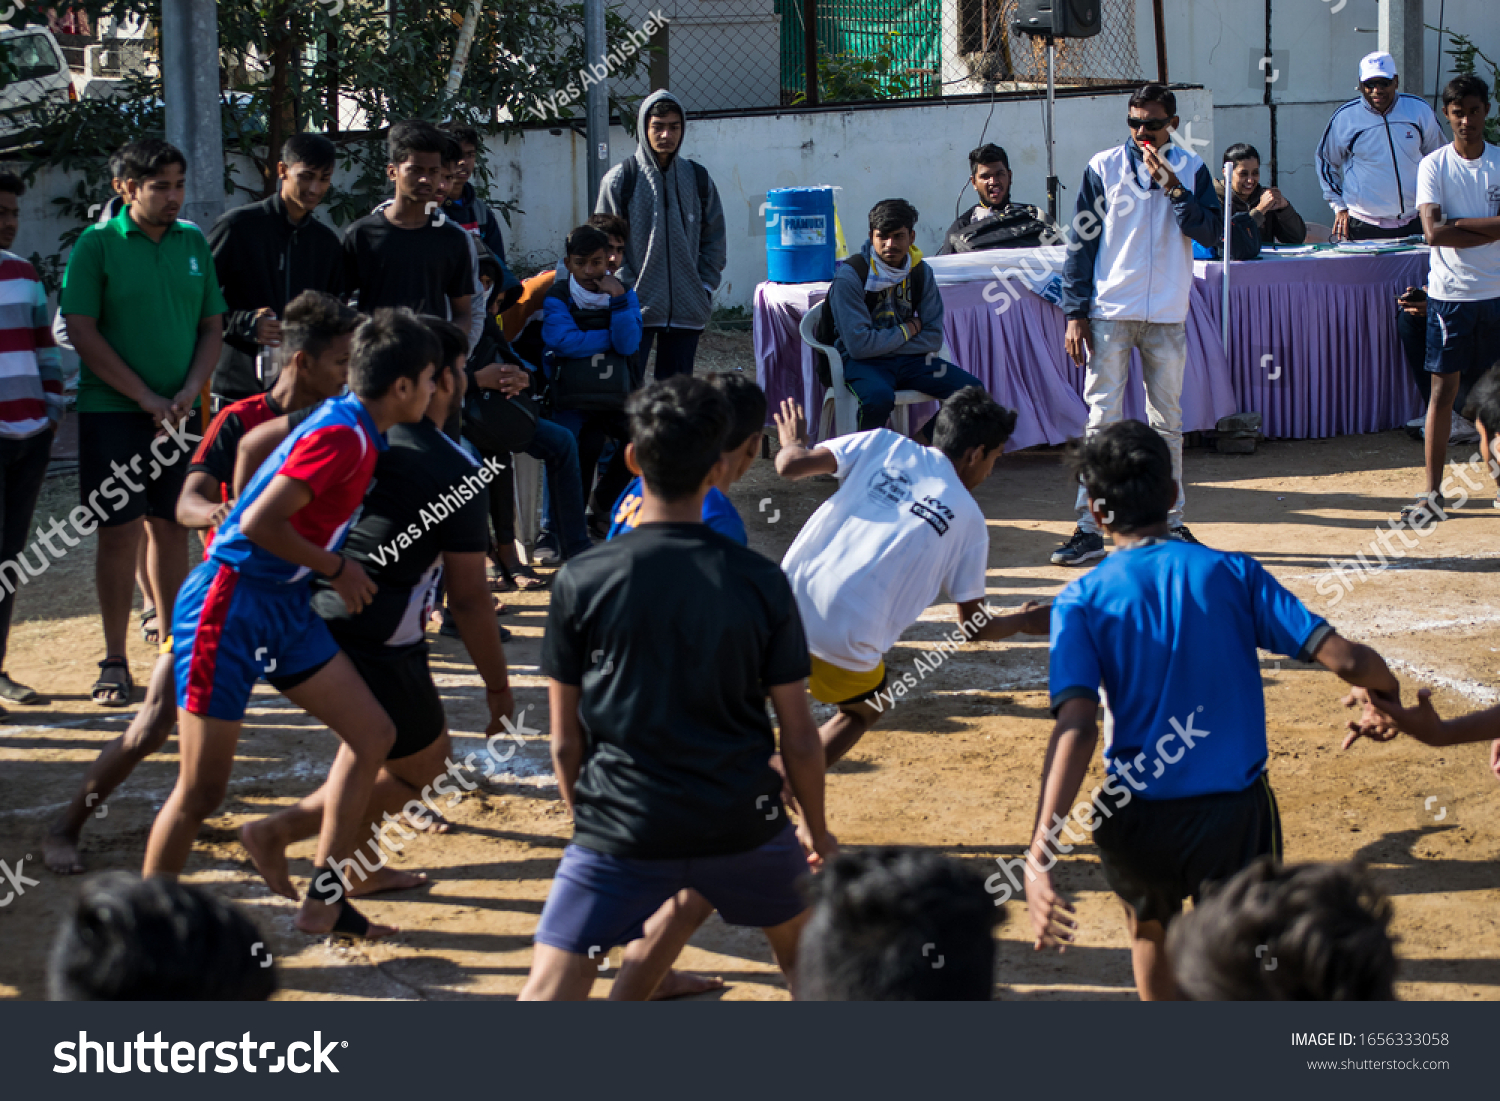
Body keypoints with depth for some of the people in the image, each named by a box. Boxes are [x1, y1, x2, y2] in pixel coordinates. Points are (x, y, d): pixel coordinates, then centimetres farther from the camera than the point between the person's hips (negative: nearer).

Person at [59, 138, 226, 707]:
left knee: (172, 528, 9)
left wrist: (188, 393, -6)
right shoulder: (97, 244, -6)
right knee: (119, 532, -3)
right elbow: (82, 332, -10)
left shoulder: (193, 242, 7)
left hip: (180, 412, 4)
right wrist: (147, 398, -13)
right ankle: (114, 663, 4)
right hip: (111, 411, -4)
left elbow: (212, 327, 11)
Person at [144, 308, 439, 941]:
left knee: (372, 734, 8)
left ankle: (321, 902, 14)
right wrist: (336, 569, -13)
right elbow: (259, 522, -27)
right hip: (229, 608, -10)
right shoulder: (342, 437, -21)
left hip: (284, 608, 10)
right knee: (201, 792, -6)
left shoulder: (353, 427, 7)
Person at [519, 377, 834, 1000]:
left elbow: (565, 743, -1)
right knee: (801, 949, 27)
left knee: (550, 994, -2)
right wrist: (817, 830, 18)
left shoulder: (581, 581, -6)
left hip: (621, 831, -2)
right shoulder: (762, 582, -4)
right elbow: (799, 740, 1)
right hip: (743, 821, 2)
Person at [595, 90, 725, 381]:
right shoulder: (620, 179, -1)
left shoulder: (697, 178, 9)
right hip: (635, 311, -3)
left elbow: (715, 240, 14)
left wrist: (705, 288, 3)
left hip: (687, 312, 3)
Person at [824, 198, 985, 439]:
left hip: (909, 357, 5)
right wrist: (907, 331, -6)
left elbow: (933, 338, 4)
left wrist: (887, 343, -9)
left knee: (973, 390, -13)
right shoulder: (849, 276, -14)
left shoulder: (921, 272, 4)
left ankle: (926, 438, 9)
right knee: (879, 397, -39)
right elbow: (859, 344, -19)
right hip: (864, 361, -5)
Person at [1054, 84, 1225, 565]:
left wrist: (1172, 187, -14)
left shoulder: (1191, 170, 6)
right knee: (1102, 419, -5)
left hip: (1167, 316, 2)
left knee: (1167, 422, 8)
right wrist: (1075, 313, -3)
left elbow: (1210, 234, -4)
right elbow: (1082, 242, 2)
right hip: (1110, 313, -2)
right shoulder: (1104, 167, 1)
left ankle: (1171, 522, 17)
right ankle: (1089, 528, -5)